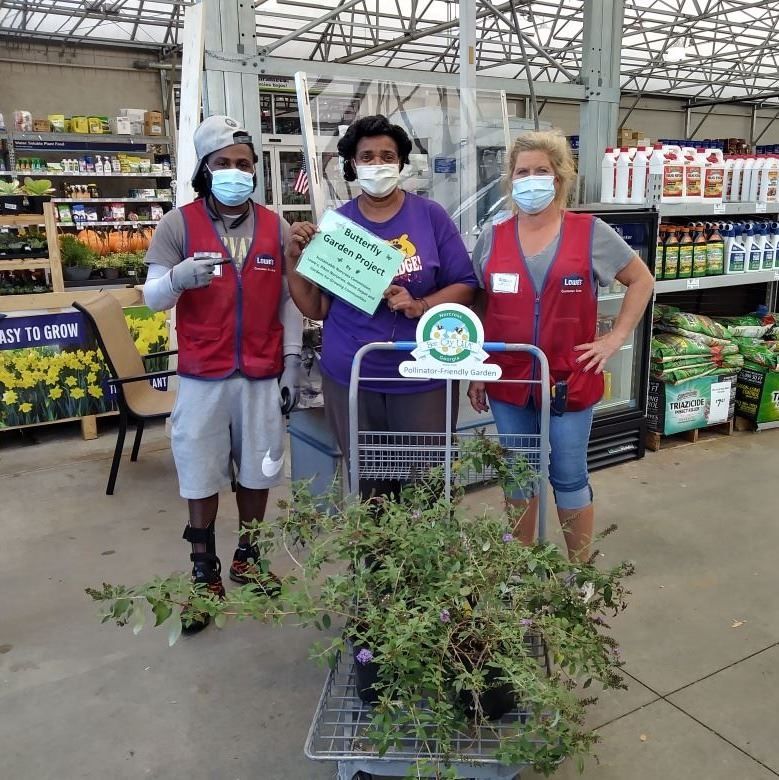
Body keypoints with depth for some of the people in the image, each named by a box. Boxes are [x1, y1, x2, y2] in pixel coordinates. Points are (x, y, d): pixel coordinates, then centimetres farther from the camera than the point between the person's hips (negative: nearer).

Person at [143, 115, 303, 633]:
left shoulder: (275, 227, 3)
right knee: (202, 477, 6)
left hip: (262, 375, 2)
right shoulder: (178, 224, -3)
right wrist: (178, 277, -28)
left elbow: (289, 301, 6)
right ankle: (205, 573, 23)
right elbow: (152, 298, -5)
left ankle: (247, 557, 32)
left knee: (258, 471, 11)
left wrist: (292, 365, 2)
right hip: (202, 376, -1)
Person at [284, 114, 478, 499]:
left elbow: (465, 287, -1)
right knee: (368, 490, 12)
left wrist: (420, 305, -17)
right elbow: (316, 308, 3)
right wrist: (294, 257, -9)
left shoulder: (431, 215, -1)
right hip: (351, 378, 1)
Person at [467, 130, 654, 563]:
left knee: (570, 478, 8)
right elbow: (479, 308, 9)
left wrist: (616, 338, -2)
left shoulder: (591, 233, -4)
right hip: (509, 382, 3)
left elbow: (642, 281, 7)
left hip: (570, 381, -2)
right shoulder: (493, 238, 3)